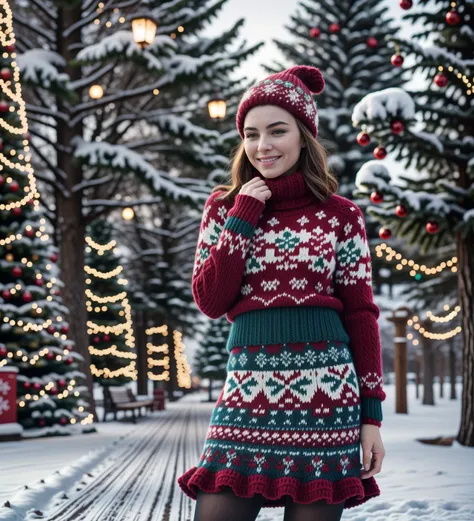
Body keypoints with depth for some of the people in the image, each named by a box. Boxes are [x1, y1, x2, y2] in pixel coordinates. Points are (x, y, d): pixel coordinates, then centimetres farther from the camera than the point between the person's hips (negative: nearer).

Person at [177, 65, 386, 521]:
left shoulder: (340, 214, 5)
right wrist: (242, 217, -5)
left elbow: (360, 313, 4)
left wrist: (372, 412, 0)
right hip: (249, 390, 1)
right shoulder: (225, 206, 9)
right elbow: (210, 302, 0)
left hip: (326, 390, -1)